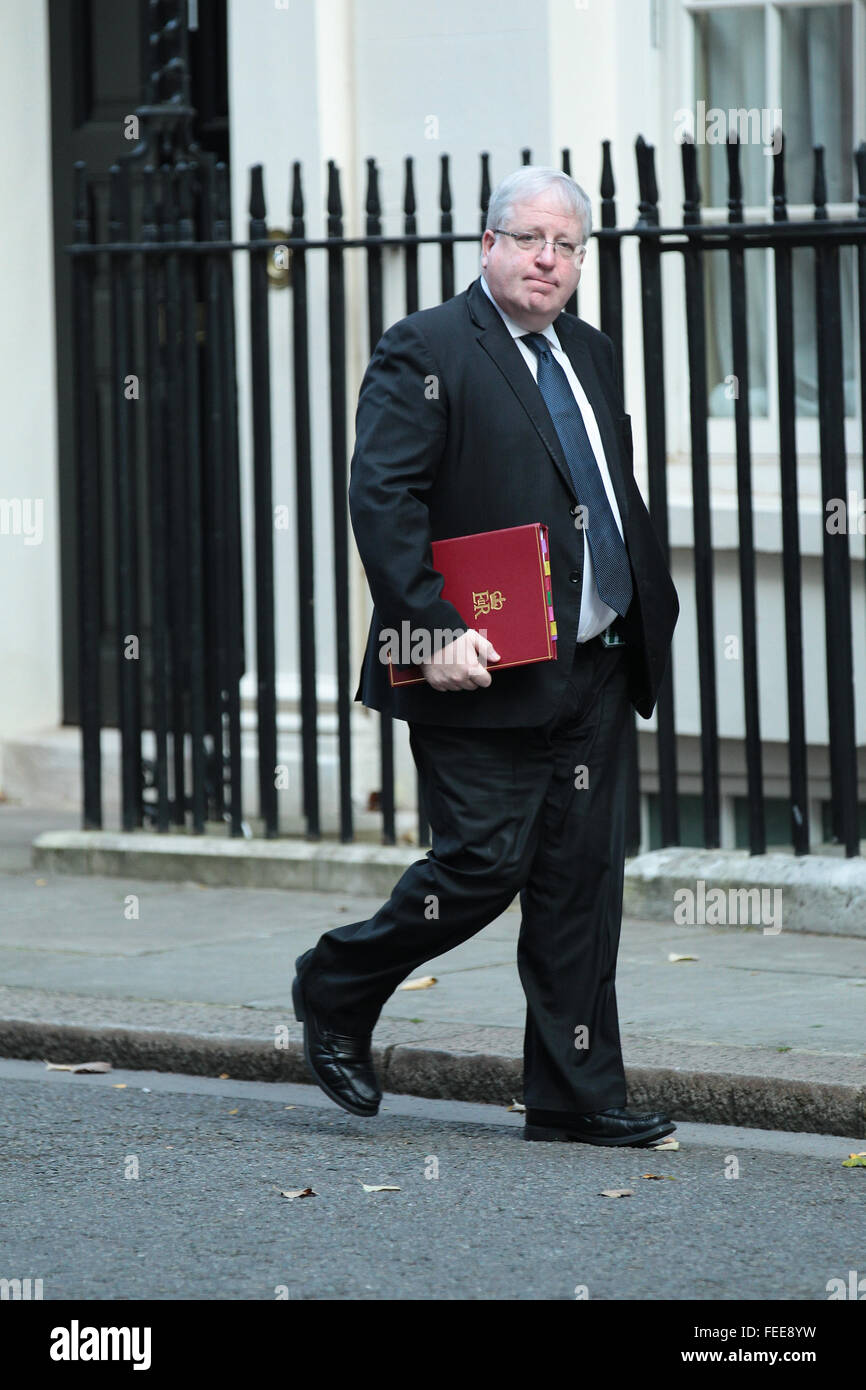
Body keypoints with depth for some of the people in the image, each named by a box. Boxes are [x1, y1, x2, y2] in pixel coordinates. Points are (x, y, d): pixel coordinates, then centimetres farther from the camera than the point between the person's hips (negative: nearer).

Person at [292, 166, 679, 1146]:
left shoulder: (590, 356, 17)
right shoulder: (425, 354, -7)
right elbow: (382, 501, -15)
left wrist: (651, 610, 13)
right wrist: (434, 631, -22)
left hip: (593, 670, 7)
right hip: (483, 669, -7)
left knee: (581, 882, 5)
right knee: (483, 864, -5)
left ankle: (574, 1096, 10)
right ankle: (335, 993, 19)